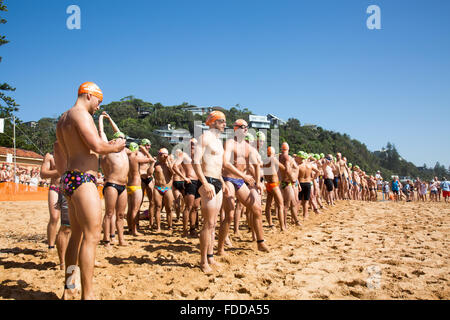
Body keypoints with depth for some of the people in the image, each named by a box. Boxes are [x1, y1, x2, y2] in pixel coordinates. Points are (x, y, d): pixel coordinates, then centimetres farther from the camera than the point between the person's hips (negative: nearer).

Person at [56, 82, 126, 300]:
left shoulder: (63, 119, 21)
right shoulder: (80, 114, -10)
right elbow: (97, 146, -21)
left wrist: (107, 146, 23)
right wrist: (115, 147, -2)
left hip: (69, 178, 11)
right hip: (82, 180, -11)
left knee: (77, 235, 17)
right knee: (92, 237, -9)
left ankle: (69, 289, 26)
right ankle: (87, 294, -6)